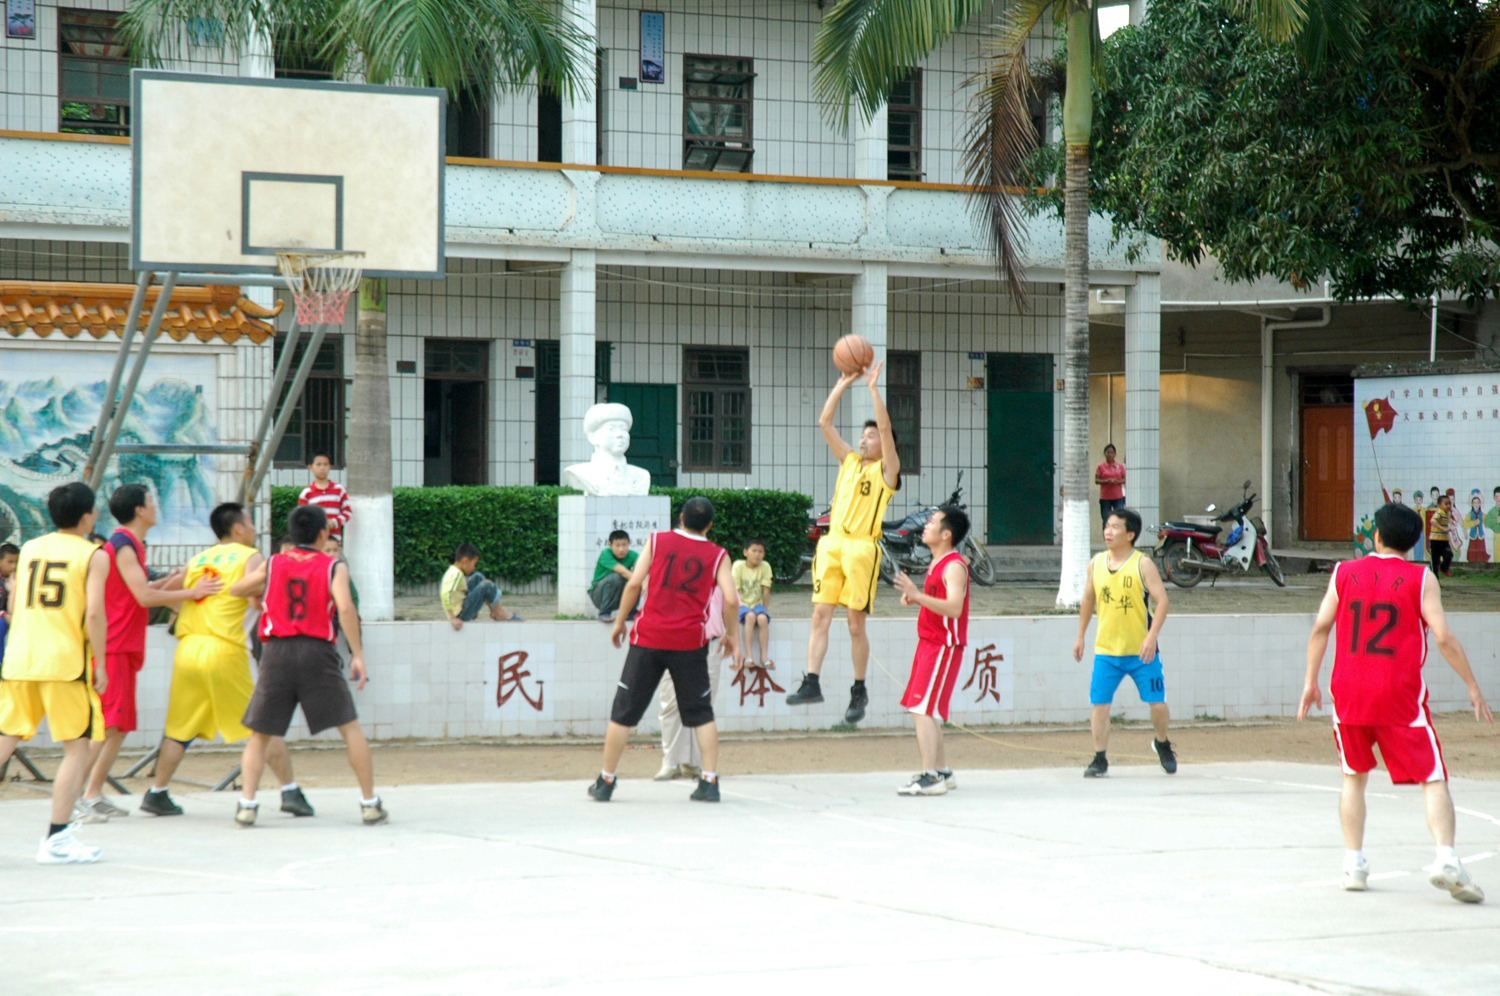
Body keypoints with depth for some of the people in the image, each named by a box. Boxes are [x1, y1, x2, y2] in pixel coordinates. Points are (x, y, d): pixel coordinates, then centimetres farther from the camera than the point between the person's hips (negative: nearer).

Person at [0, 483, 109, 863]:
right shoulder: (94, 556, -2)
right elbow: (94, 613, -11)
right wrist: (99, 663, -4)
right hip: (66, 661, -5)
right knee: (77, 747, 4)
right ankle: (56, 839, 0)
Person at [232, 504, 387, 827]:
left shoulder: (272, 565, 13)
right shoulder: (334, 567, 5)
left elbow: (238, 589, 27)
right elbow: (346, 609, -11)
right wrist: (358, 655, -8)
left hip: (277, 653, 2)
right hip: (317, 653, -2)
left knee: (260, 735, 11)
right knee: (351, 728, 9)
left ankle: (247, 806, -4)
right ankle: (370, 805, 7)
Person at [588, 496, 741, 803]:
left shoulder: (657, 541, 6)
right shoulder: (717, 556, 5)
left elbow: (634, 584, -1)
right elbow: (730, 599, -4)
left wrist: (620, 622, 8)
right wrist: (731, 636, 10)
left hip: (650, 637, 0)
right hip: (691, 641, 0)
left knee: (624, 710, 7)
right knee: (701, 713, 10)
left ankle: (605, 782, 10)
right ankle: (709, 781, 1)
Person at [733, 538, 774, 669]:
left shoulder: (765, 567, -4)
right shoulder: (738, 566, -8)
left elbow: (766, 591, -5)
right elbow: (734, 590, -9)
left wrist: (765, 610, -7)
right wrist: (739, 605, -19)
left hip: (757, 603, 2)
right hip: (742, 604, -2)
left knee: (762, 618, -31)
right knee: (750, 616, -35)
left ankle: (764, 657, -28)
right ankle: (748, 656, -38)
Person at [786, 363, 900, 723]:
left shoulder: (886, 470, 3)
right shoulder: (849, 461, 18)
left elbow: (885, 427, -10)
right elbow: (824, 422, 15)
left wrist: (873, 386, -8)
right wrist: (843, 383, 10)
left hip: (862, 548, -5)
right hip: (832, 543, 5)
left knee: (856, 623, -1)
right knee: (820, 615, -4)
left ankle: (859, 691, 9)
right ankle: (812, 683, -7)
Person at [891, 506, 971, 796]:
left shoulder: (954, 566, -16)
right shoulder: (937, 564, 15)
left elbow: (954, 608, -28)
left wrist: (917, 595, -32)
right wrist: (914, 597, 9)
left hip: (943, 646, -10)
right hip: (929, 643, 10)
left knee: (922, 710, -14)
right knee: (922, 711, 14)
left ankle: (930, 777, -16)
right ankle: (942, 772, 22)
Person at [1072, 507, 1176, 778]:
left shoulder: (1143, 565, -9)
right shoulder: (1097, 564, 5)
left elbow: (1162, 600, -13)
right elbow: (1088, 599, 18)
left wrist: (1152, 637, -23)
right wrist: (1080, 636, 17)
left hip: (1141, 651, -3)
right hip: (1106, 650, 3)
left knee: (1158, 704, 0)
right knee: (1100, 705, -4)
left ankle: (1162, 744, 28)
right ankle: (1100, 759, 6)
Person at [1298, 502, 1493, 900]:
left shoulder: (1344, 573, 7)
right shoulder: (1421, 579, -1)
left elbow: (1320, 628, 3)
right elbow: (1444, 638, -7)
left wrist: (1311, 681, 10)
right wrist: (1472, 686, 1)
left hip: (1349, 692, 3)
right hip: (1401, 696, -3)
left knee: (1354, 776, 20)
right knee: (1432, 779, 0)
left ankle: (1353, 863, 13)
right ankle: (1446, 859, -19)